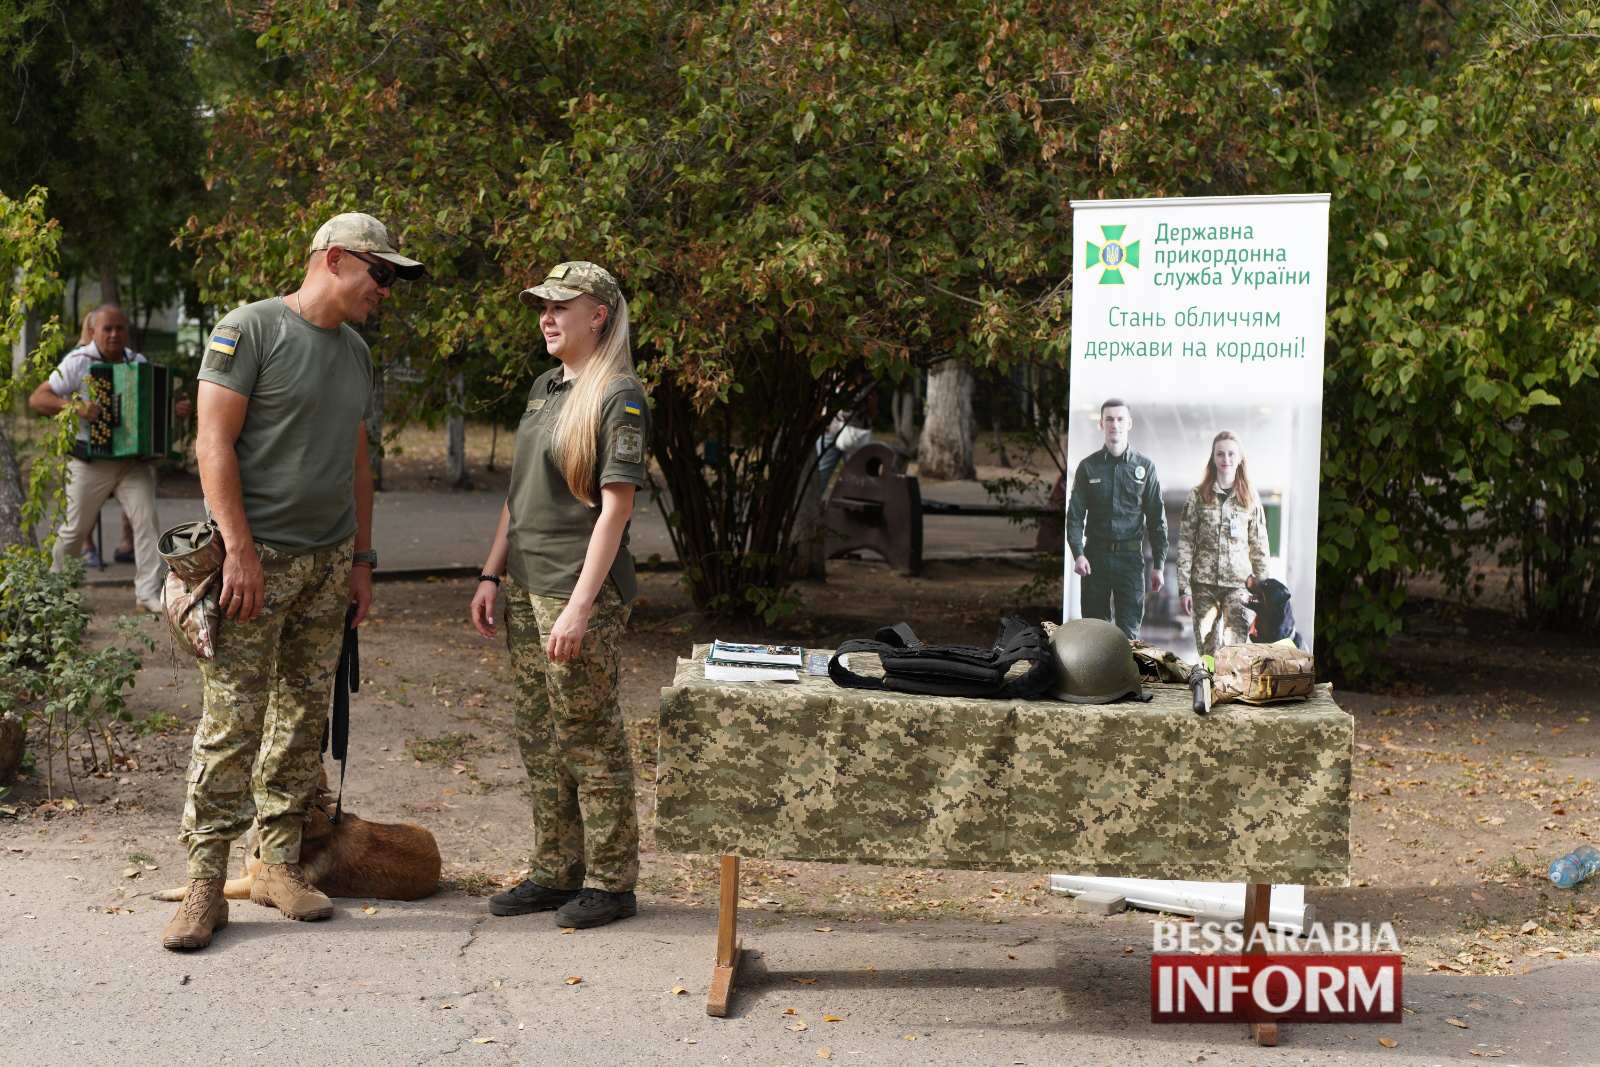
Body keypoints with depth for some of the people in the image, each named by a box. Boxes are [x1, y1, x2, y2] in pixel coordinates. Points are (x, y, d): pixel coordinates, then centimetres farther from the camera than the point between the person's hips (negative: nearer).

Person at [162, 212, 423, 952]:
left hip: (328, 563, 7)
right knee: (232, 720, -7)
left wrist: (361, 559, 16)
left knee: (305, 717, 9)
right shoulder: (250, 329, -7)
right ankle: (205, 883, -2)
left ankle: (279, 863, 18)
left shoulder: (356, 353, 16)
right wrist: (240, 549, -18)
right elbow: (214, 442, -12)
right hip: (257, 557, -7)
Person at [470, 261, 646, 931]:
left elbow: (616, 505, -16)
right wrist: (491, 576, 15)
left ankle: (610, 882, 10)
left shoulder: (619, 395, -10)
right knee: (540, 740, 13)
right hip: (525, 586, 8)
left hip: (581, 591, -8)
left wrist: (580, 605, -21)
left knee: (590, 738, -1)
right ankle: (555, 871, 24)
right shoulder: (544, 388, 15)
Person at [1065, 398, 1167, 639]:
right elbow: (1075, 515, 3)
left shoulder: (1145, 467, 6)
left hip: (1130, 556, -1)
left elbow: (1157, 518, 7)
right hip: (1096, 556, 1)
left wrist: (1158, 565, 2)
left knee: (1129, 631, -6)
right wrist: (1077, 553, -13)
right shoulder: (1088, 466, 6)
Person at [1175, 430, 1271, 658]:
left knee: (1236, 646, -11)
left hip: (1238, 583, 0)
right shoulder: (1198, 496, 3)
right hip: (1204, 583, 0)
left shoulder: (1250, 500, 7)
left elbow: (1259, 547, 10)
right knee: (1207, 648, 3)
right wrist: (1183, 588, -3)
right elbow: (1185, 544, 2)